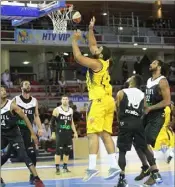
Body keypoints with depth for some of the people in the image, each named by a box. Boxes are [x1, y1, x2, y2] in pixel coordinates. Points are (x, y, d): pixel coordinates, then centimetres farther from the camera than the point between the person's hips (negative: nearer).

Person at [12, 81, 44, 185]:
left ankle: (32, 176, 9)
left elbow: (36, 116, 13)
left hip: (29, 130, 3)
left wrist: (40, 128, 3)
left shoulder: (34, 101, 6)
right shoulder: (16, 100, -4)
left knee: (32, 153, -3)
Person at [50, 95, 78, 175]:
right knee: (58, 151, -7)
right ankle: (57, 168, -4)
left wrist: (75, 132, 14)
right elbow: (52, 122, -2)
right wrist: (53, 133, -8)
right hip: (60, 133, -5)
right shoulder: (57, 110, -4)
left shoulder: (71, 110, 11)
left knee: (67, 151, 6)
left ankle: (65, 167, 16)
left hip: (68, 133, 5)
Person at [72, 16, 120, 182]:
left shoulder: (96, 63, -8)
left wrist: (75, 40, -1)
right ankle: (114, 166, 4)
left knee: (93, 133, -13)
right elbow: (92, 46, 29)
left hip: (99, 101, -9)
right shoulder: (103, 63, 16)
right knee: (105, 134, 7)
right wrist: (91, 30, 29)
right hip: (107, 101, 9)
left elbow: (78, 57, -13)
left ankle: (92, 168, -20)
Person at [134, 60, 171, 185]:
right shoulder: (149, 81, 14)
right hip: (147, 115, 9)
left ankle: (156, 174, -6)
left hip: (157, 117, -9)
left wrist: (150, 108, -20)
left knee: (146, 144, -17)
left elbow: (167, 101, -21)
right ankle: (146, 168, 25)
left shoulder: (162, 81, -13)